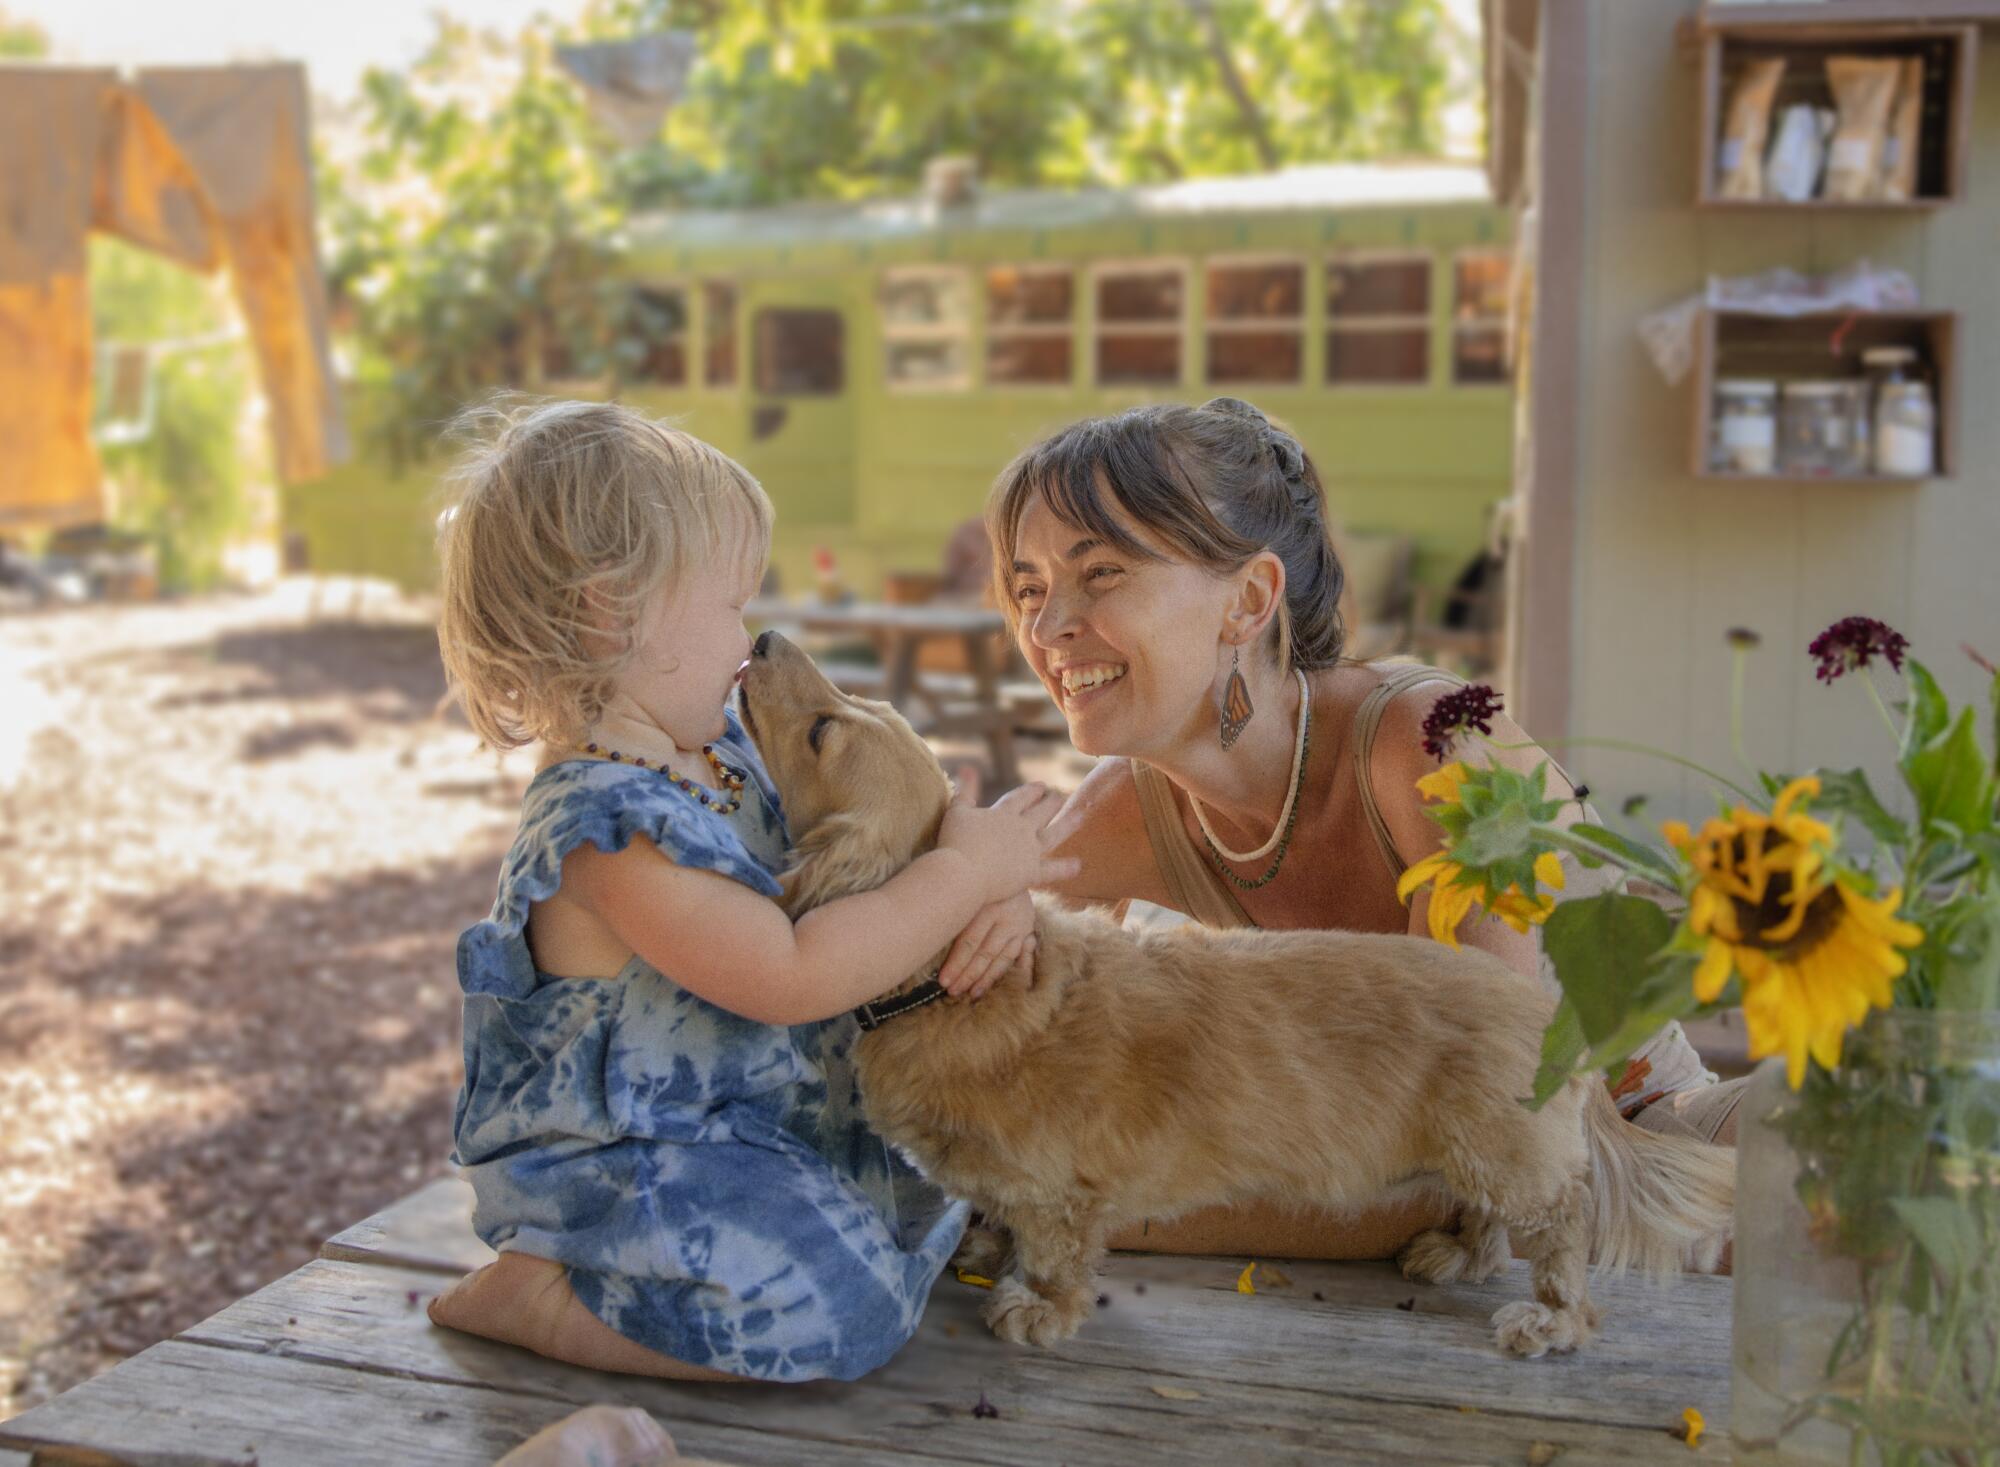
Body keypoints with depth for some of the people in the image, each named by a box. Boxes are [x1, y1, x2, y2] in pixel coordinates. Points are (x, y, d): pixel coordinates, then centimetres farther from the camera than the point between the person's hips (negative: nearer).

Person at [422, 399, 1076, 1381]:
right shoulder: (606, 825, -28)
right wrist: (964, 874, -23)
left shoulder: (717, 756, 3)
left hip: (748, 1126, 10)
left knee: (928, 1181, 19)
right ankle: (529, 1293, -7)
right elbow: (792, 977, -30)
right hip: (617, 1165, -10)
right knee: (844, 1310, -24)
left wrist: (970, 912, -10)